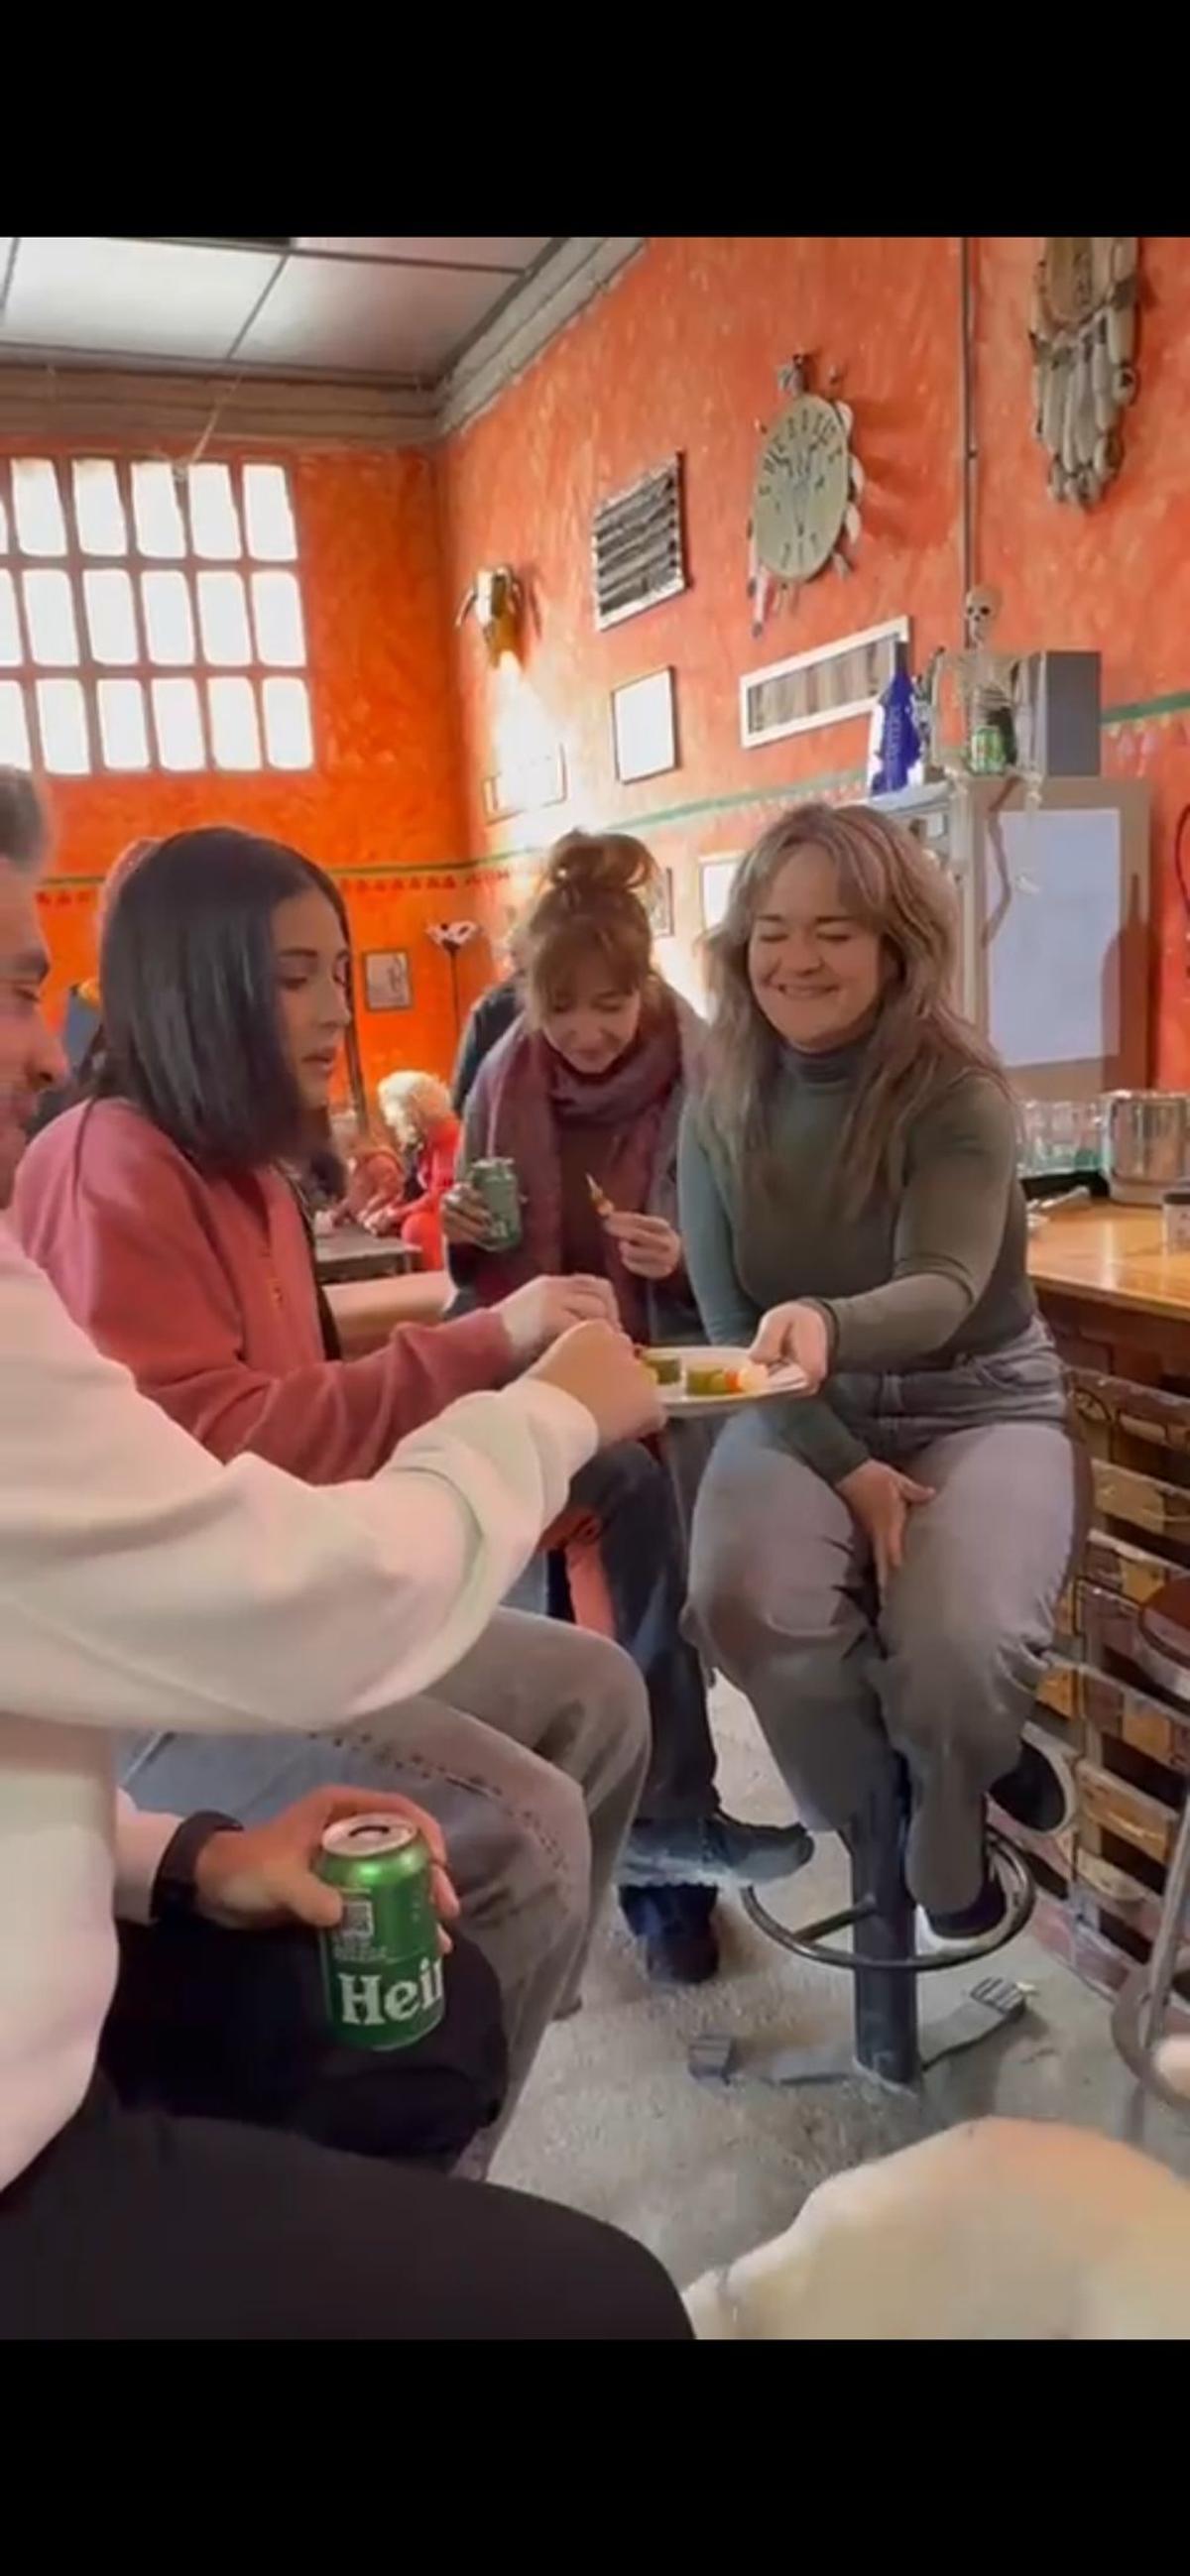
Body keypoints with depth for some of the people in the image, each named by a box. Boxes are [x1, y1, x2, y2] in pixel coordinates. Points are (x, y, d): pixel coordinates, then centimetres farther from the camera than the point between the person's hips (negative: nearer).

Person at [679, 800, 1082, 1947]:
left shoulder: (960, 1093, -14)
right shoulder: (721, 1108, -3)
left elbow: (943, 1292, -28)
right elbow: (729, 1323, -5)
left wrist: (825, 1322, -52)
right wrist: (844, 1466, -17)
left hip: (979, 1408, -2)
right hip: (799, 1418, 2)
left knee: (958, 1641, -30)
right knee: (745, 1604, -29)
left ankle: (946, 1848, 9)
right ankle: (873, 1825, 5)